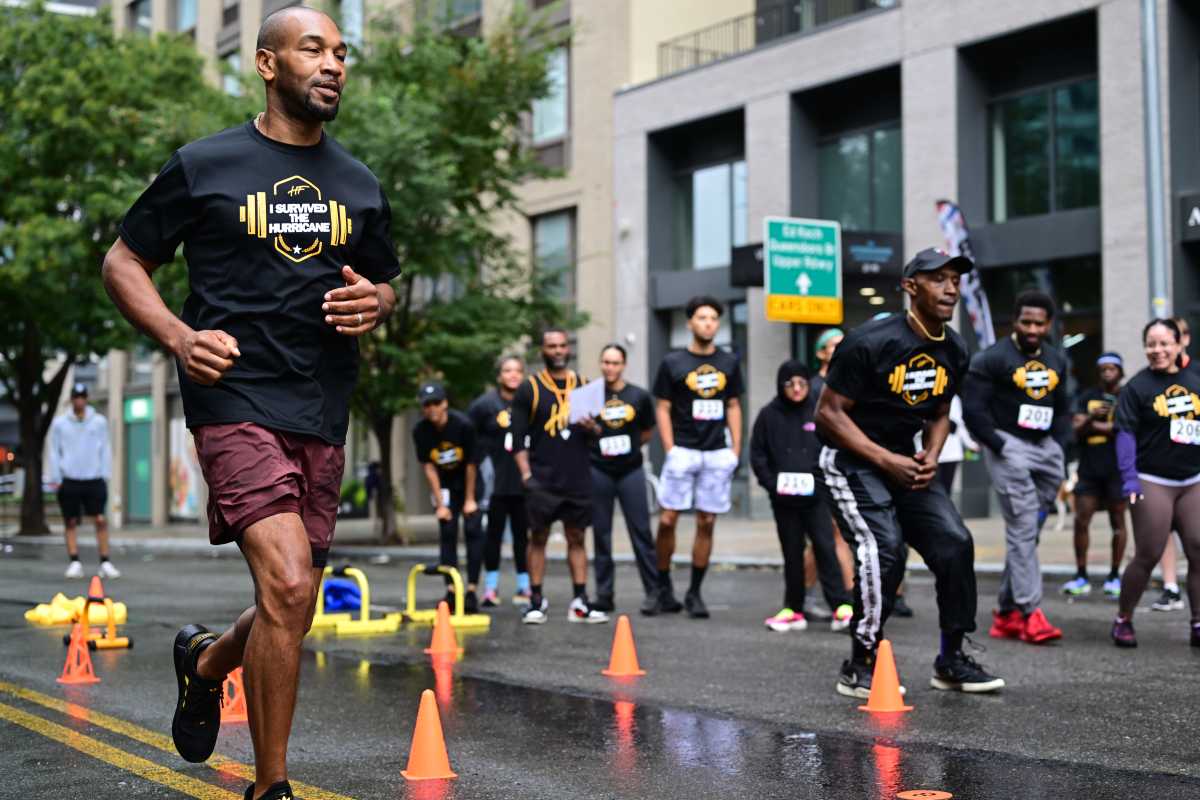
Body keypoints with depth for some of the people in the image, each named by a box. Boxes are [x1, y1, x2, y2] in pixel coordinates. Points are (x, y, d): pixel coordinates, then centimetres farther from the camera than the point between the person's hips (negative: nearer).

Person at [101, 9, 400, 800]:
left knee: (291, 610, 10)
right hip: (237, 401, -5)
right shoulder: (204, 166, 2)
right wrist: (179, 335, -11)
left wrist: (375, 304, 0)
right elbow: (124, 264, 7)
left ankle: (206, 659, 44)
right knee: (287, 588, -19)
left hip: (323, 416, 5)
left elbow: (388, 283, 25)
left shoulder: (360, 185, 15)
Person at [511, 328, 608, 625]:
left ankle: (580, 603, 6)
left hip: (578, 478, 3)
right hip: (543, 480, -3)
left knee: (577, 538, 4)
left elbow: (597, 430, 17)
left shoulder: (583, 386, 12)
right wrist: (526, 475, -10)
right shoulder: (529, 389, 1)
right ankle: (536, 600, 7)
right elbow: (518, 438, -1)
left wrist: (593, 428, -7)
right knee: (538, 537, 0)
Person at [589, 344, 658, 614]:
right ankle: (604, 594, 11)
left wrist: (628, 447, 9)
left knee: (641, 532, -3)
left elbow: (647, 431, 16)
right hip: (598, 472, 0)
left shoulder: (639, 396, 4)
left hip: (631, 470, 0)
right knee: (601, 533, 4)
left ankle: (652, 592, 1)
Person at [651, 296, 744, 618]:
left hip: (717, 453, 3)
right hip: (683, 450, -3)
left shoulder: (729, 363, 11)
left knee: (707, 522, 4)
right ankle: (664, 587, 8)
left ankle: (694, 592, 12)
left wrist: (735, 449, 5)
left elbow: (733, 407, 14)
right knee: (668, 519, -7)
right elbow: (662, 409, 2)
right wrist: (670, 450, -7)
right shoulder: (673, 362, 2)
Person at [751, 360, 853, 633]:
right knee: (792, 552, 9)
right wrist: (772, 484, -5)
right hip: (783, 498, 1)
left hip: (816, 496, -1)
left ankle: (841, 606, -7)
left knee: (825, 547, -8)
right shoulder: (769, 415, 3)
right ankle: (793, 610, 16)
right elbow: (757, 454, 5)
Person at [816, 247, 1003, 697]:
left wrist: (930, 456, -4)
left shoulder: (954, 353, 2)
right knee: (883, 547, -24)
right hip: (849, 460, -7)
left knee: (955, 543, -4)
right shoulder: (870, 343, -20)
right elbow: (829, 412, -16)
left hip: (904, 462, 7)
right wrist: (887, 460, -20)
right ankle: (861, 667, -9)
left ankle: (952, 660, 11)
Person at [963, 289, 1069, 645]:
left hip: (1045, 446, 7)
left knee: (1028, 532, 7)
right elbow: (973, 408, -10)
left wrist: (1059, 448, 10)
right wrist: (1001, 447, -13)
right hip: (1009, 446, -6)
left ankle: (1007, 613, 15)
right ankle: (1031, 613, -14)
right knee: (1022, 529, -13)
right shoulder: (993, 359, -6)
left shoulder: (1057, 361, 14)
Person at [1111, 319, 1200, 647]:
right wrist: (1129, 481, -16)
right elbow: (1126, 435, -8)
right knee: (1147, 556, -2)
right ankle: (1123, 620, 14)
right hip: (1153, 482, -4)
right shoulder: (1136, 387, -4)